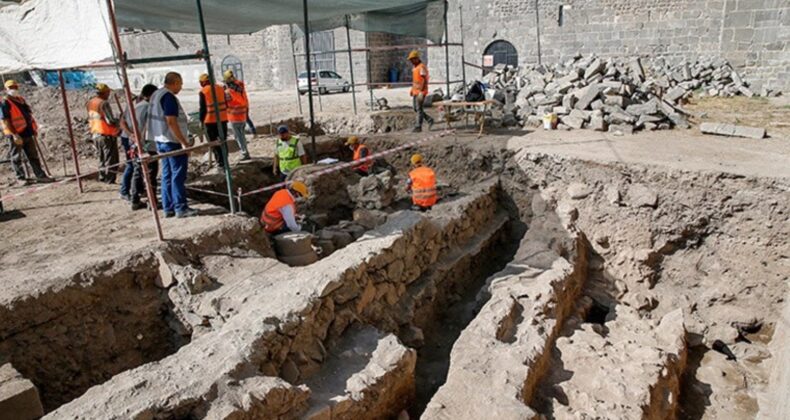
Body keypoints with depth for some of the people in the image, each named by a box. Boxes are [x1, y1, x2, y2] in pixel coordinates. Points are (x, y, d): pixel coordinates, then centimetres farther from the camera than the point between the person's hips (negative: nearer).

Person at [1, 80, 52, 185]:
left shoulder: (21, 99, 14)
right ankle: (20, 178, 9)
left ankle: (40, 175, 14)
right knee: (16, 157, 4)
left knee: (33, 155, 10)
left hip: (27, 133, 7)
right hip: (16, 135, -7)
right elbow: (5, 121, -14)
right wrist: (14, 135, -19)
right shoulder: (4, 103, -9)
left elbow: (28, 114, 21)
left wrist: (34, 128, 15)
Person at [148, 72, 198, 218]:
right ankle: (180, 208, -2)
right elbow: (171, 121, -22)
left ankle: (168, 208, 16)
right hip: (172, 141, -10)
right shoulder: (169, 97, -15)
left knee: (167, 175, 12)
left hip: (160, 140, 10)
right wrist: (184, 142, -21)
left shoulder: (156, 95, 15)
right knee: (178, 175, -5)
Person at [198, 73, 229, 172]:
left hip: (211, 121, -5)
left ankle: (221, 163, 3)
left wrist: (201, 120, 0)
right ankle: (225, 161, 19)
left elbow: (202, 108, -9)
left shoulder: (203, 92, -8)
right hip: (223, 119, 5)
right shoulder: (220, 88, 7)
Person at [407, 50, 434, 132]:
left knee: (419, 109, -5)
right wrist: (412, 89, 20)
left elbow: (424, 80, -20)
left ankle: (418, 127, 1)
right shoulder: (414, 67, 15)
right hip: (415, 91, 10)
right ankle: (429, 120, 20)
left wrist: (421, 91, -25)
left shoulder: (422, 67, -14)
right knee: (416, 109, 11)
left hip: (420, 92, -10)